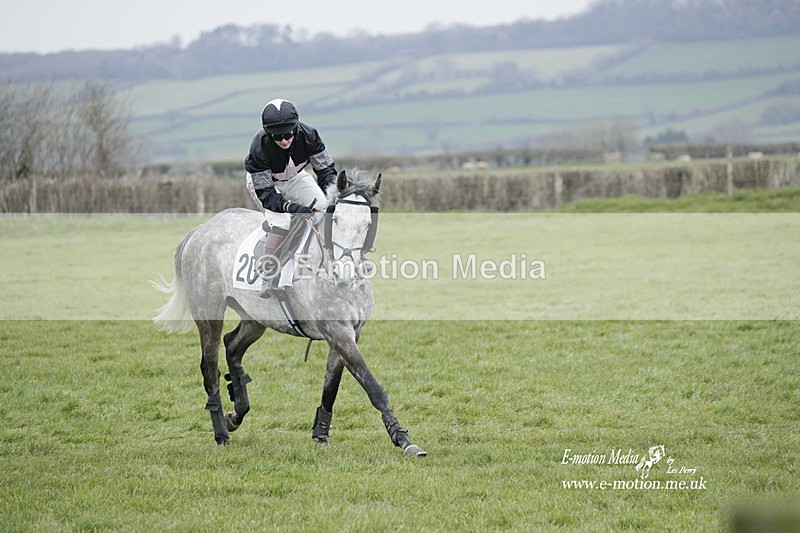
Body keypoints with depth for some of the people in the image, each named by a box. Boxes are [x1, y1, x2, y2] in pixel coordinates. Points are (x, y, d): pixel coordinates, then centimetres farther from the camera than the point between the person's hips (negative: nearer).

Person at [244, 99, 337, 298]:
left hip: (295, 177, 4)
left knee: (325, 208, -16)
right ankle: (269, 282, -22)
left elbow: (326, 169, -20)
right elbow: (265, 193, -35)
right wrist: (292, 207, -51)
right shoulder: (259, 149, -37)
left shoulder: (307, 135, -30)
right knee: (281, 221, -28)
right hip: (263, 182, -4)